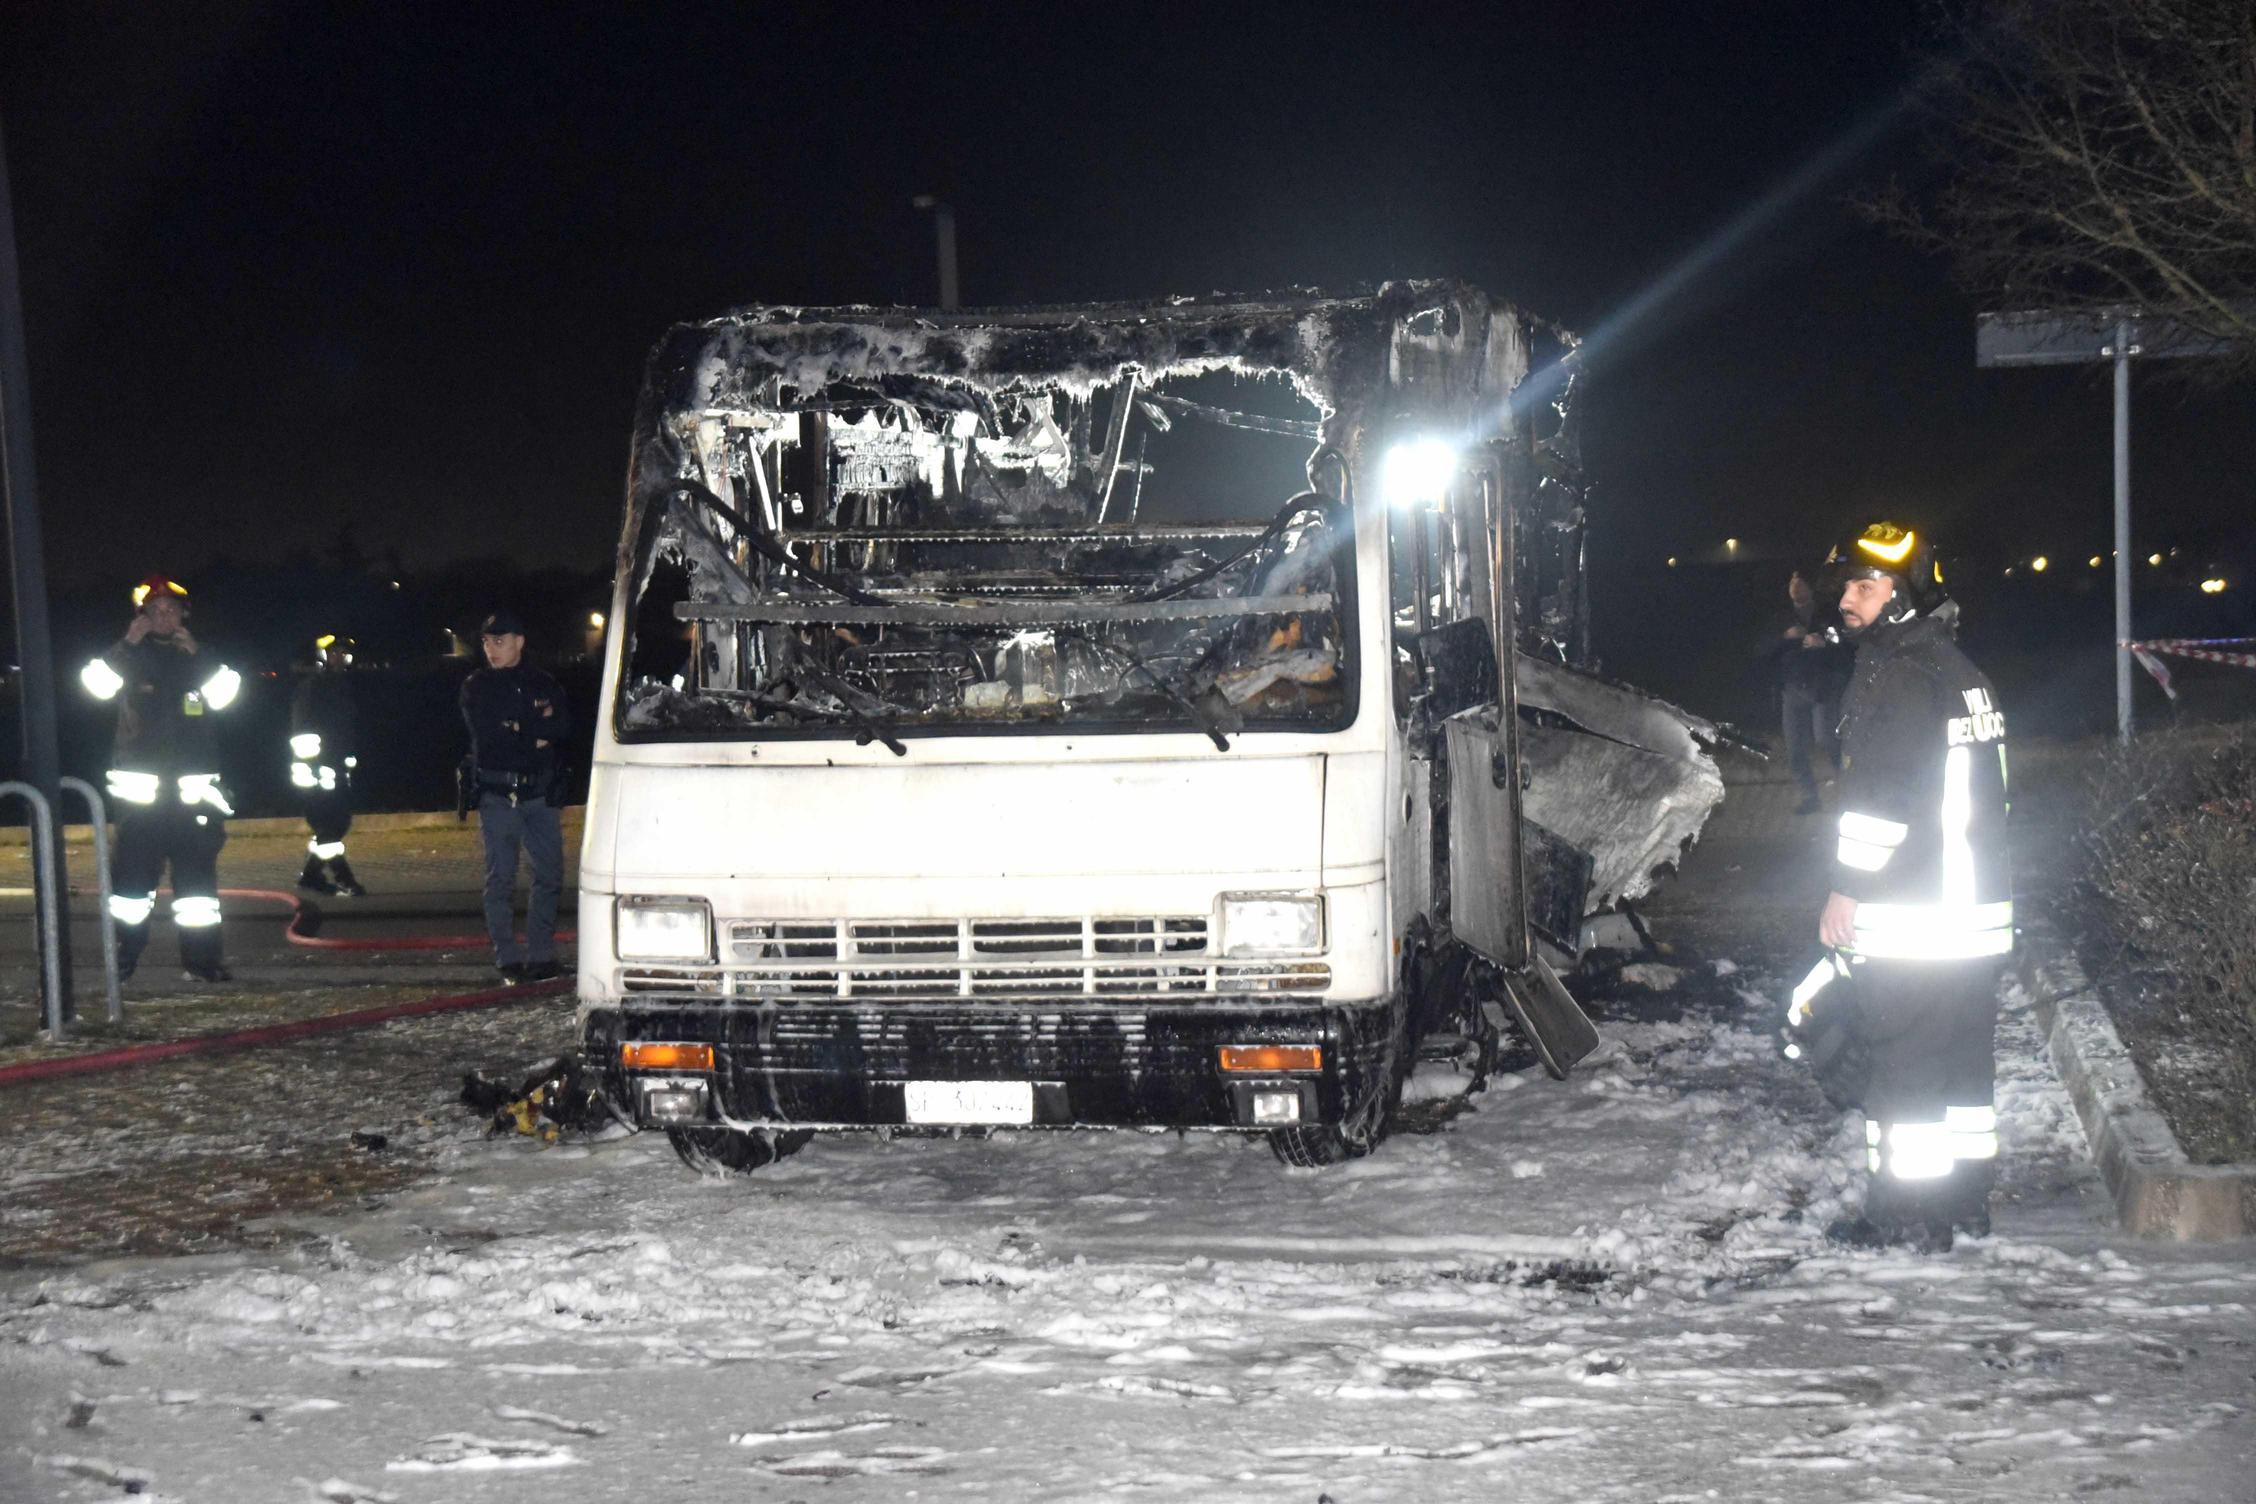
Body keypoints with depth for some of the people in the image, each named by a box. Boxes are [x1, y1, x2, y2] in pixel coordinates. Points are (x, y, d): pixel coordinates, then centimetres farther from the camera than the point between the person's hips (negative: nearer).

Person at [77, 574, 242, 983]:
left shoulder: (198, 654, 15)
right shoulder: (131, 655, 7)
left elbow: (223, 694, 1)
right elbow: (98, 684, -10)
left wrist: (196, 655, -7)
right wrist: (128, 644, -14)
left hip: (192, 781, 2)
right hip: (139, 779, -2)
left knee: (197, 867, 0)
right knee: (134, 867, -4)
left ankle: (201, 959, 2)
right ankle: (123, 957, 3)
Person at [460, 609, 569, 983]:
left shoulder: (544, 684, 11)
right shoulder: (476, 687, 5)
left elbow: (562, 726, -7)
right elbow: (486, 735, -11)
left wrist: (516, 728, -13)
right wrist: (537, 730, -8)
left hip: (540, 794, 3)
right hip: (497, 794, -2)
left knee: (549, 875, 2)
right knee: (500, 879, -4)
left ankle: (541, 955, 11)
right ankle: (508, 960, 0)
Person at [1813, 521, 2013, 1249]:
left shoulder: (1898, 677, -15)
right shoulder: (1958, 670, 16)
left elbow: (1883, 798, -20)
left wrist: (1847, 888, -14)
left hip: (1911, 915, -10)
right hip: (1976, 910, 10)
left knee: (1902, 1058, -4)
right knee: (1964, 1052, 14)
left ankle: (1907, 1213, -2)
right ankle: (1964, 1199, 21)